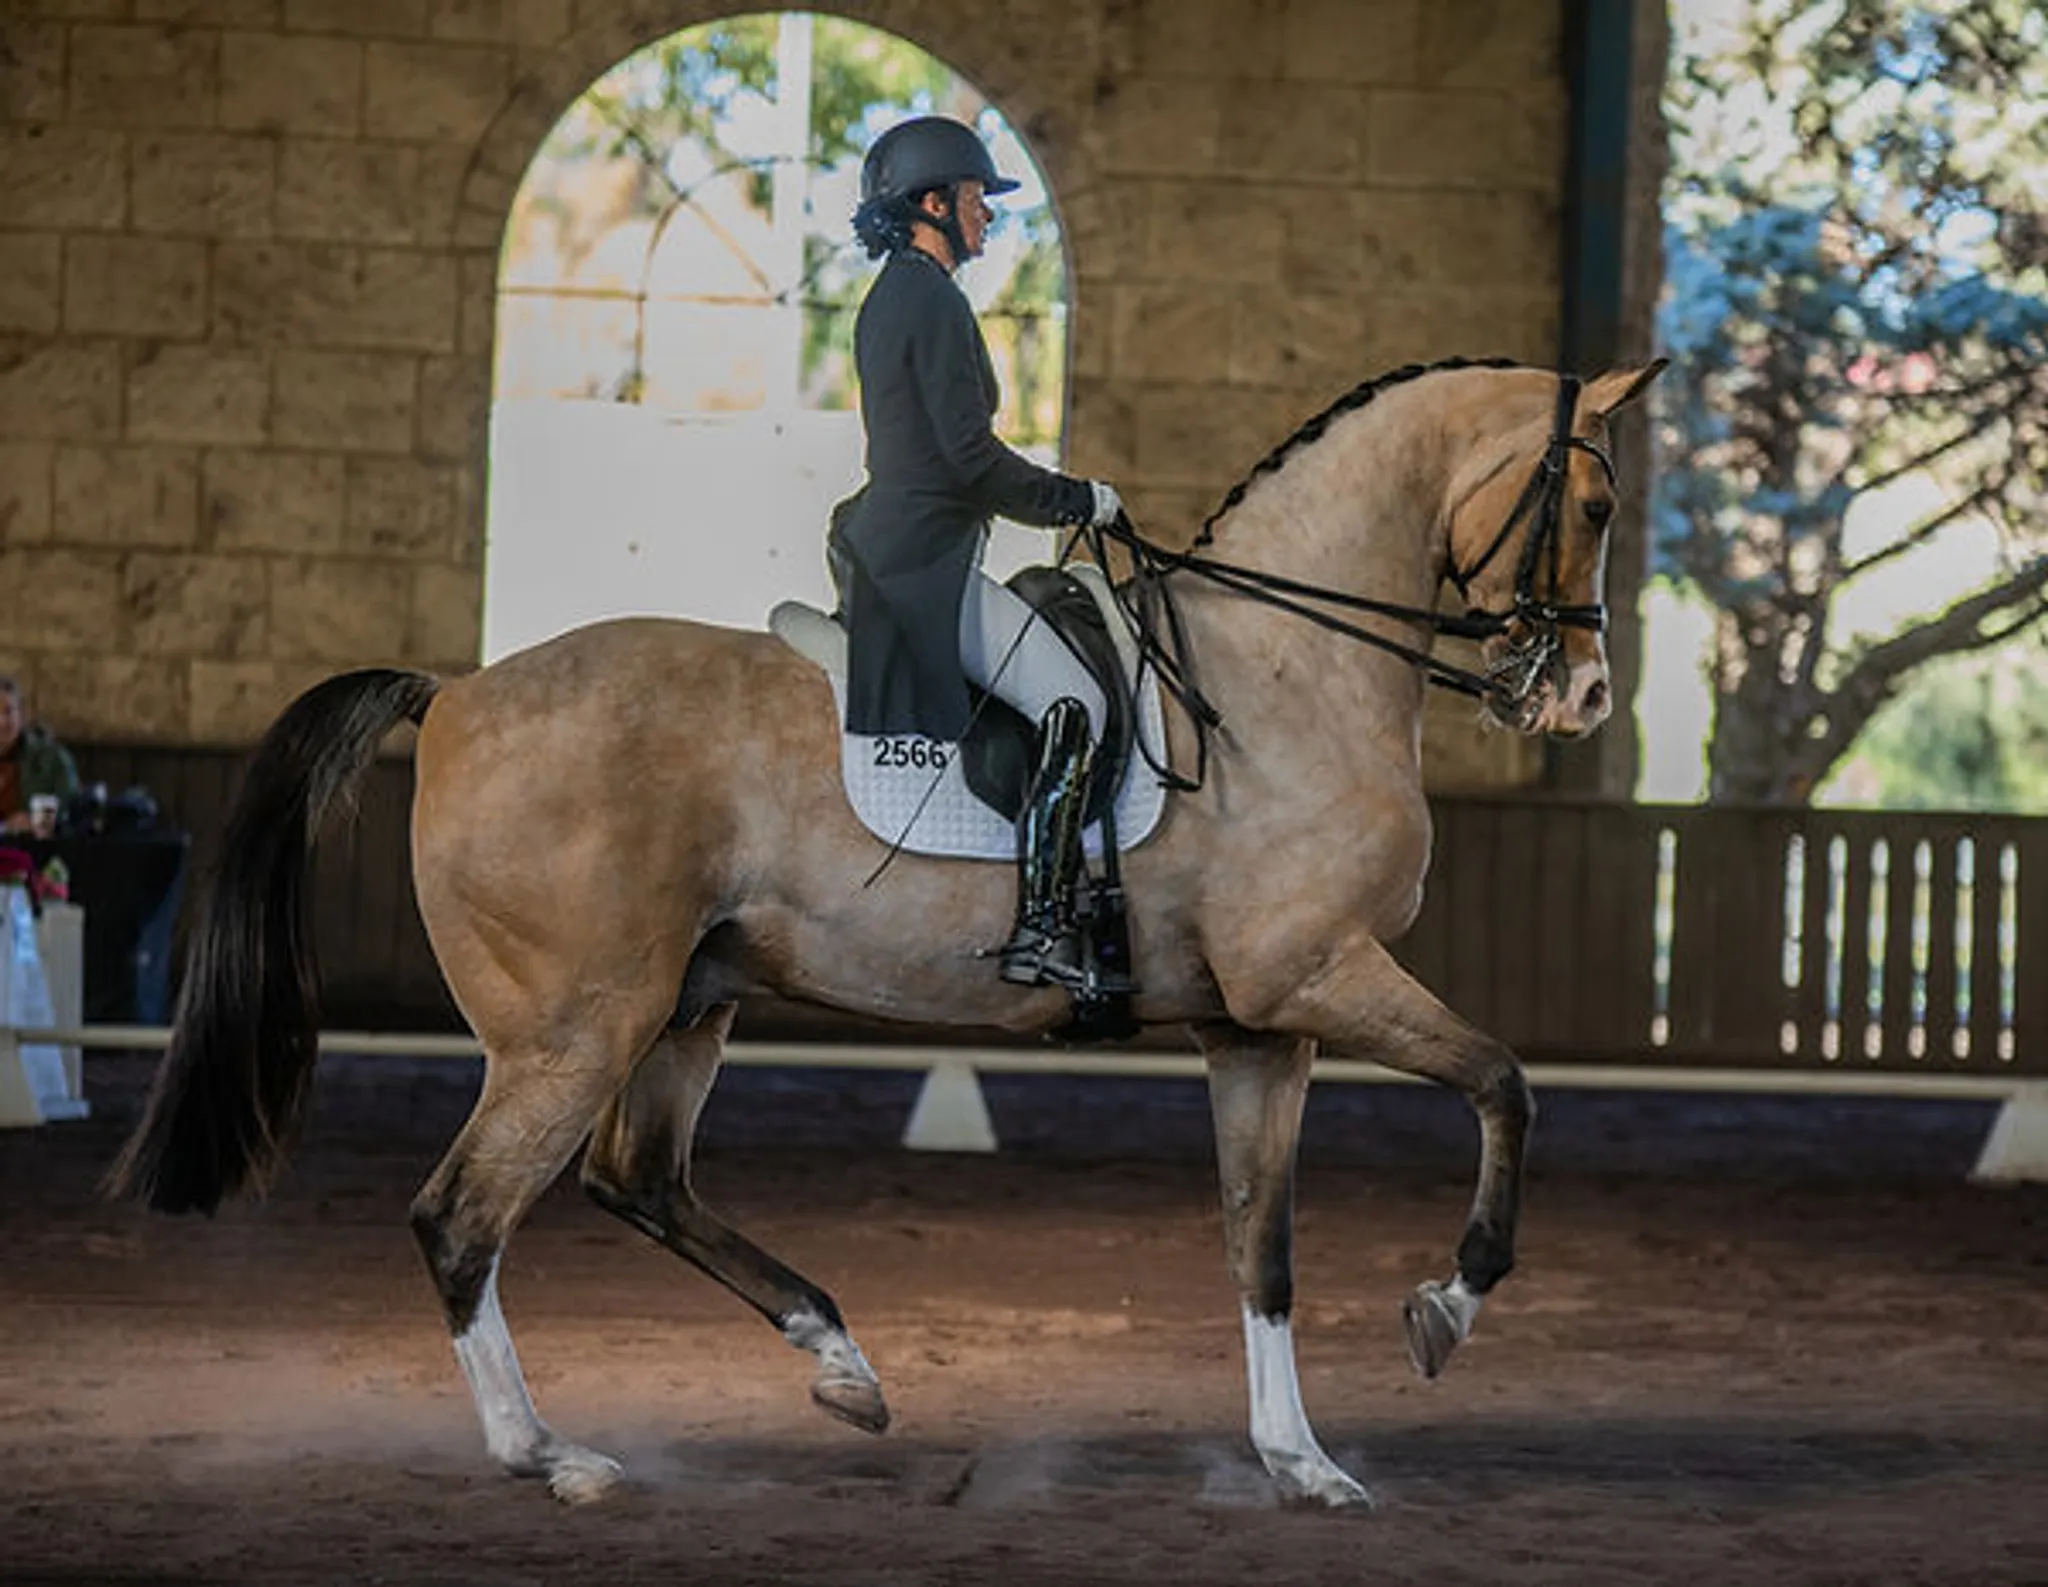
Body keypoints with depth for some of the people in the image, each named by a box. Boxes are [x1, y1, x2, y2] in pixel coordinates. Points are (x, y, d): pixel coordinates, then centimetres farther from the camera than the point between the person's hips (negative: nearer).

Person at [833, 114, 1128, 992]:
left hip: (887, 544, 11)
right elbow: (972, 457, -19)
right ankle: (1041, 930, -22)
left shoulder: (891, 298, 18)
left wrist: (1060, 497, 23)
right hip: (926, 560, -11)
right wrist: (1078, 500, -8)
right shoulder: (932, 300, -14)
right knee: (1075, 705, -16)